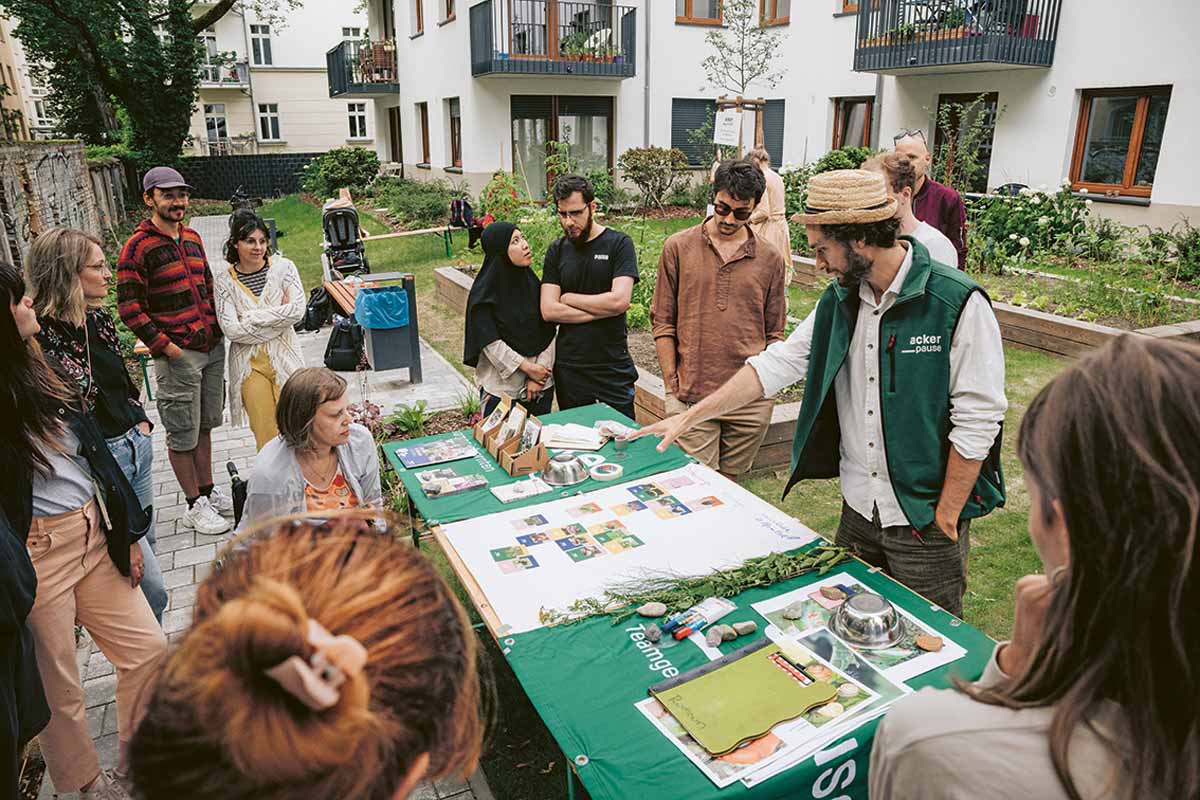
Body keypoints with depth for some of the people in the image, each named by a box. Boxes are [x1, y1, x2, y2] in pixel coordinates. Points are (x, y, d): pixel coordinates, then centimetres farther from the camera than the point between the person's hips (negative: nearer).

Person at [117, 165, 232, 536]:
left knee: (204, 425, 16)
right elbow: (129, 308, -13)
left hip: (212, 348, 7)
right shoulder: (137, 247, -11)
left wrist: (219, 327, 12)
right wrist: (166, 347, -16)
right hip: (177, 356, -7)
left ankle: (209, 492, 29)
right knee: (183, 434, 3)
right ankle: (195, 507, 14)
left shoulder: (192, 238, 11)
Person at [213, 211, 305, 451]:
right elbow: (231, 329, -11)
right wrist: (278, 315, -12)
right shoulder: (224, 280, -2)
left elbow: (298, 310, -13)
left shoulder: (283, 267, -1)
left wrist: (252, 317, -12)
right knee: (265, 434, 1)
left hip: (284, 357, 0)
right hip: (249, 363, 0)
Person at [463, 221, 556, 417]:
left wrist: (542, 370, -8)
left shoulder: (532, 283, 4)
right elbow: (490, 343, -14)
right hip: (502, 386, -4)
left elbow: (548, 332, 2)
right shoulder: (483, 293, -10)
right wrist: (527, 367, -15)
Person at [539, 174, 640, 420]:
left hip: (613, 369, -3)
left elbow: (619, 301, -18)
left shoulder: (619, 244, -4)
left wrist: (568, 298, -6)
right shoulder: (557, 251, 5)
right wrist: (601, 310, -12)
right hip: (568, 369, 3)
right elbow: (548, 310, -5)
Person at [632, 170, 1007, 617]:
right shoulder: (839, 300, 2)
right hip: (858, 512, 6)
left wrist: (945, 520, -14)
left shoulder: (959, 303, -17)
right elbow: (778, 363, 4)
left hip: (925, 520, -5)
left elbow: (977, 420, -16)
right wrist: (689, 417, 0)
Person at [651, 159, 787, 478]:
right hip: (691, 398, -1)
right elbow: (662, 323, 3)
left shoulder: (770, 259, 6)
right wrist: (671, 389, -1)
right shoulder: (678, 248, 2)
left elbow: (774, 335, 11)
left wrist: (764, 387, 3)